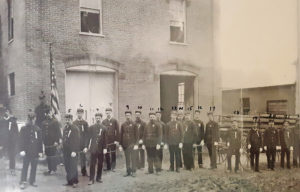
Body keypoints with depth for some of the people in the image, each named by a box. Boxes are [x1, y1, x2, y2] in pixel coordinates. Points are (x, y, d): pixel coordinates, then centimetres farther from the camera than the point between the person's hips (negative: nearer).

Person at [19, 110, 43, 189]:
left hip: (35, 152, 3)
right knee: (25, 167, 3)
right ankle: (23, 182, 10)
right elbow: (21, 140, -5)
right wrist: (22, 150, -13)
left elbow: (40, 141, 6)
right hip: (27, 151, -3)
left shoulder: (37, 129, 4)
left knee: (34, 167, 10)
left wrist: (40, 151, 3)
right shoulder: (24, 128, -3)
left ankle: (32, 181, 22)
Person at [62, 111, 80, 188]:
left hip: (73, 152, -6)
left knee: (73, 167, -1)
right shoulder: (65, 128, 12)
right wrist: (63, 148, 9)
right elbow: (63, 139, 17)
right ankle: (69, 181, 20)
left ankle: (74, 181, 12)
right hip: (65, 151, 6)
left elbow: (77, 141, -14)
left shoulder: (75, 129, -10)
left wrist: (74, 151, -19)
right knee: (67, 167, 9)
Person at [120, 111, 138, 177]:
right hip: (125, 144, 3)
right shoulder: (123, 125, 7)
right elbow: (121, 135, 10)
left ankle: (133, 172, 8)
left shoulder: (134, 124, 0)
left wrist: (136, 144, -8)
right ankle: (128, 171, 16)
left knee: (133, 158, -1)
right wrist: (121, 145, 8)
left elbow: (136, 135, -1)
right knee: (127, 159, 8)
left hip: (132, 144, -3)